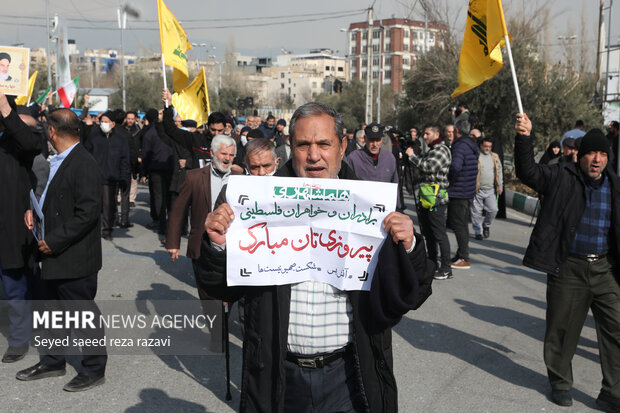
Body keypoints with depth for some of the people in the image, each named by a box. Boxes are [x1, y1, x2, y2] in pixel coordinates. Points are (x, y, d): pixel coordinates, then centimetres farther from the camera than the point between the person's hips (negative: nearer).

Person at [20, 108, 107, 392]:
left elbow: (88, 212, -26)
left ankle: (94, 369, 19)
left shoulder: (83, 165, -21)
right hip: (54, 255, 10)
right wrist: (35, 209, 2)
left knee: (83, 312, 3)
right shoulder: (58, 161, 9)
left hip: (74, 257, -10)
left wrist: (54, 241, -21)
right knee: (57, 308, 21)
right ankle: (54, 362, 38)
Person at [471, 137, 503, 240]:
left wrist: (500, 185, 15)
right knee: (476, 212, 1)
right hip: (477, 190, -3)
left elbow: (499, 172, 20)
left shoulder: (495, 157, 12)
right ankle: (478, 232, 14)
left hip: (491, 190, 4)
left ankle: (486, 225, 22)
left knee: (493, 210, -5)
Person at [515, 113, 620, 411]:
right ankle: (560, 384, 32)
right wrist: (524, 138, -30)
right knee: (563, 329, 9)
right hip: (568, 269, -3)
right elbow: (528, 172, -18)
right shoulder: (561, 178, -4)